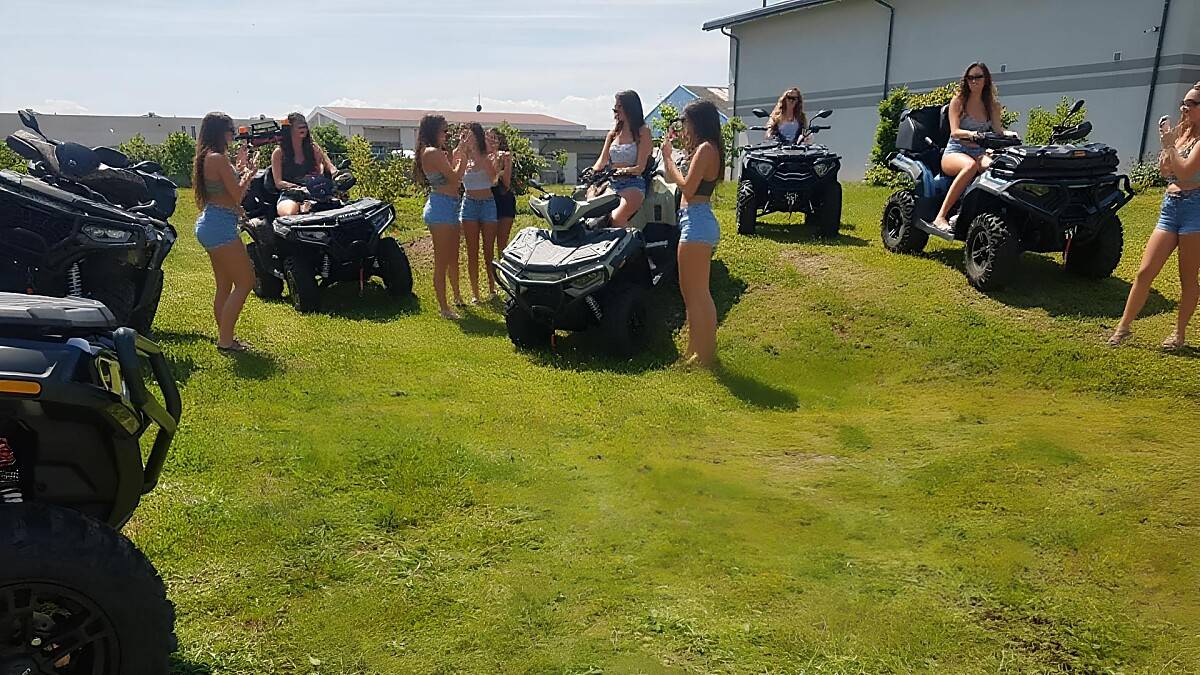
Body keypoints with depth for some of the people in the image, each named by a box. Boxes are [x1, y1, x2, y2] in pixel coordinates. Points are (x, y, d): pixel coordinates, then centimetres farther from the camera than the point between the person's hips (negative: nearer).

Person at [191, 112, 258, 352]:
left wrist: (240, 165, 20)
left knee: (224, 286, 15)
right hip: (221, 226, -10)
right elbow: (238, 194, -15)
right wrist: (249, 173, 1)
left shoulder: (206, 157, 14)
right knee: (245, 282, -5)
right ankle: (225, 340, -4)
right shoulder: (218, 158, -16)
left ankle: (225, 337, 20)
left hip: (210, 224, 10)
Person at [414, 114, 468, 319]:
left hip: (450, 207, 10)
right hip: (440, 208, -10)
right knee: (442, 261, -3)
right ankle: (444, 308, 4)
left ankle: (457, 297, 38)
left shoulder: (438, 152, 14)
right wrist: (463, 155, -6)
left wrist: (457, 154, 14)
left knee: (453, 257, 22)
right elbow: (454, 177, -18)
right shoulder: (432, 152, -16)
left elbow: (453, 178, 17)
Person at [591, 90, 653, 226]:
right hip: (612, 184, 6)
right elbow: (601, 162, 12)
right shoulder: (612, 134, 23)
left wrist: (623, 170, -21)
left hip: (633, 185, -5)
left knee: (615, 221, -32)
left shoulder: (643, 132, 5)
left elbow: (640, 168, -4)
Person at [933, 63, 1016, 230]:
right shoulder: (958, 101, 5)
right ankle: (941, 216, -41)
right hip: (954, 152, -3)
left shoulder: (992, 105, 16)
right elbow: (954, 132, -9)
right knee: (971, 165, -39)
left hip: (979, 153, 3)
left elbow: (998, 130, 3)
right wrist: (971, 133, -30)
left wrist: (1008, 134, -20)